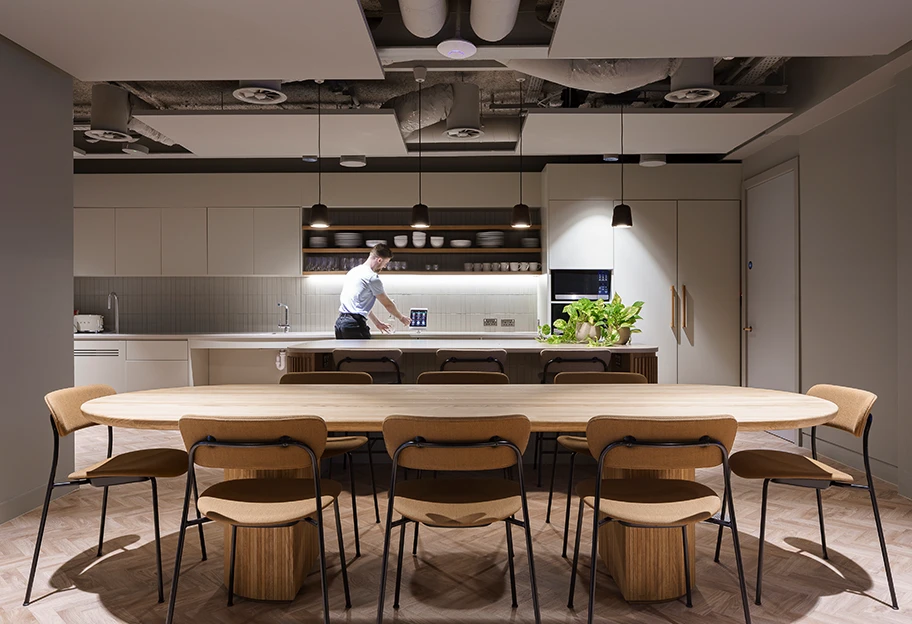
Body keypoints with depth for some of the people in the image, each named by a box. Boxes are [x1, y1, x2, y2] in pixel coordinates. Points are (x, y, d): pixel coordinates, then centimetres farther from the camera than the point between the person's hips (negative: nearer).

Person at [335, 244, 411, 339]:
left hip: (340, 322, 9)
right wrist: (401, 317, 19)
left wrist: (377, 322, 32)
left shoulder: (353, 271, 19)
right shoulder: (372, 277, -8)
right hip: (355, 324, -9)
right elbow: (387, 304, 2)